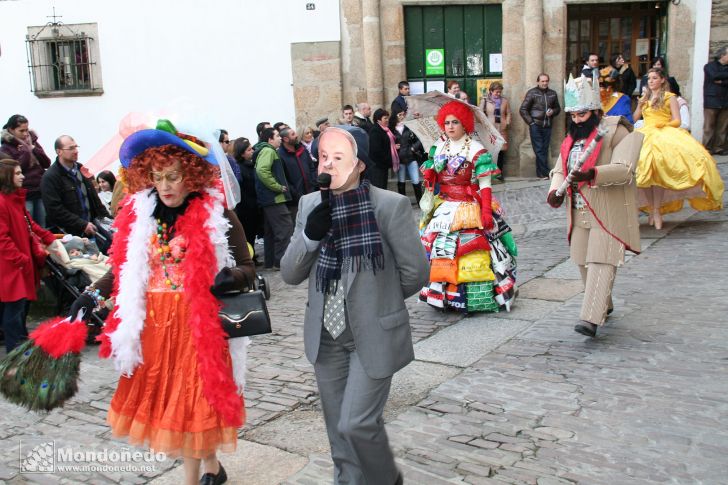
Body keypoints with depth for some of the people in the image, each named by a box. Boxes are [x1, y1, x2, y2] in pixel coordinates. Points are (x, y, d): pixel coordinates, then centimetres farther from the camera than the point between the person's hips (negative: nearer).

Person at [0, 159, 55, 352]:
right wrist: (21, 259, -20)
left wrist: (49, 238, 14)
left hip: (23, 264, 10)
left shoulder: (16, 199, 14)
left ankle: (21, 343, 29)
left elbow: (29, 225, 22)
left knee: (22, 305, 17)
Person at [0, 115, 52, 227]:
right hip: (24, 195, -4)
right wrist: (26, 151, -12)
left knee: (43, 228, 8)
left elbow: (47, 163, 6)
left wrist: (33, 148, -6)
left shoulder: (32, 141, 12)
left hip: (41, 192, 4)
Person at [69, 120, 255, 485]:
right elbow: (125, 268, 13)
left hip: (199, 324, -4)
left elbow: (247, 269, -4)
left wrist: (232, 277, -25)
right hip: (154, 324, 5)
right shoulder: (139, 213, 5)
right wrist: (93, 294, 1)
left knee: (193, 399, 2)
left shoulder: (216, 214, -7)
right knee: (168, 402, 11)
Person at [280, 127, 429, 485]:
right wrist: (310, 236, -18)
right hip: (326, 336, 5)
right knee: (339, 433, 14)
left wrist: (378, 298, 8)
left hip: (374, 336, -5)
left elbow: (415, 272, -7)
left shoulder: (391, 205, -15)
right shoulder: (310, 205, 1)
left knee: (357, 424, -5)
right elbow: (290, 274, 0)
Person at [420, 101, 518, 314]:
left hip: (469, 209, -6)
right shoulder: (439, 147, 10)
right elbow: (430, 177, 18)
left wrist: (486, 211, -17)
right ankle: (444, 294, 18)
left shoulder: (475, 149, -7)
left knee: (468, 251, -8)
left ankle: (470, 297, 2)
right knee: (438, 249, 5)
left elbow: (485, 184, -10)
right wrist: (428, 173, -4)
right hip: (444, 209, 6)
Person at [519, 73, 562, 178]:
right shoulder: (532, 93, -1)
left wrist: (553, 111, -2)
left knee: (544, 150, 2)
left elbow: (558, 108, 22)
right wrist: (531, 122, -7)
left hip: (547, 126, 4)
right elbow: (523, 110, -3)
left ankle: (541, 173, 7)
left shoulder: (552, 93, 11)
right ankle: (545, 172, -3)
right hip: (536, 126, -4)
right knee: (539, 150, -5)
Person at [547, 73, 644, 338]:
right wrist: (555, 190, -6)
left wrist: (593, 173, -35)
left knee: (601, 261, -14)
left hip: (608, 211, -7)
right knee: (584, 261, 13)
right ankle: (603, 305, 32)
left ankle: (591, 318, -21)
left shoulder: (615, 130, -7)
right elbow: (560, 169, 15)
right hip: (580, 211, 7)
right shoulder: (573, 135, 15)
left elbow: (624, 168, -20)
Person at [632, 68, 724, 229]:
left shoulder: (670, 97, 10)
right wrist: (640, 105, 6)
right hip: (646, 135, 4)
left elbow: (677, 121, 4)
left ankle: (656, 210, -25)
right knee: (645, 171, -21)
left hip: (664, 134, -4)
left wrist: (664, 124, -13)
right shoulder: (644, 99, 24)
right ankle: (652, 209, -12)